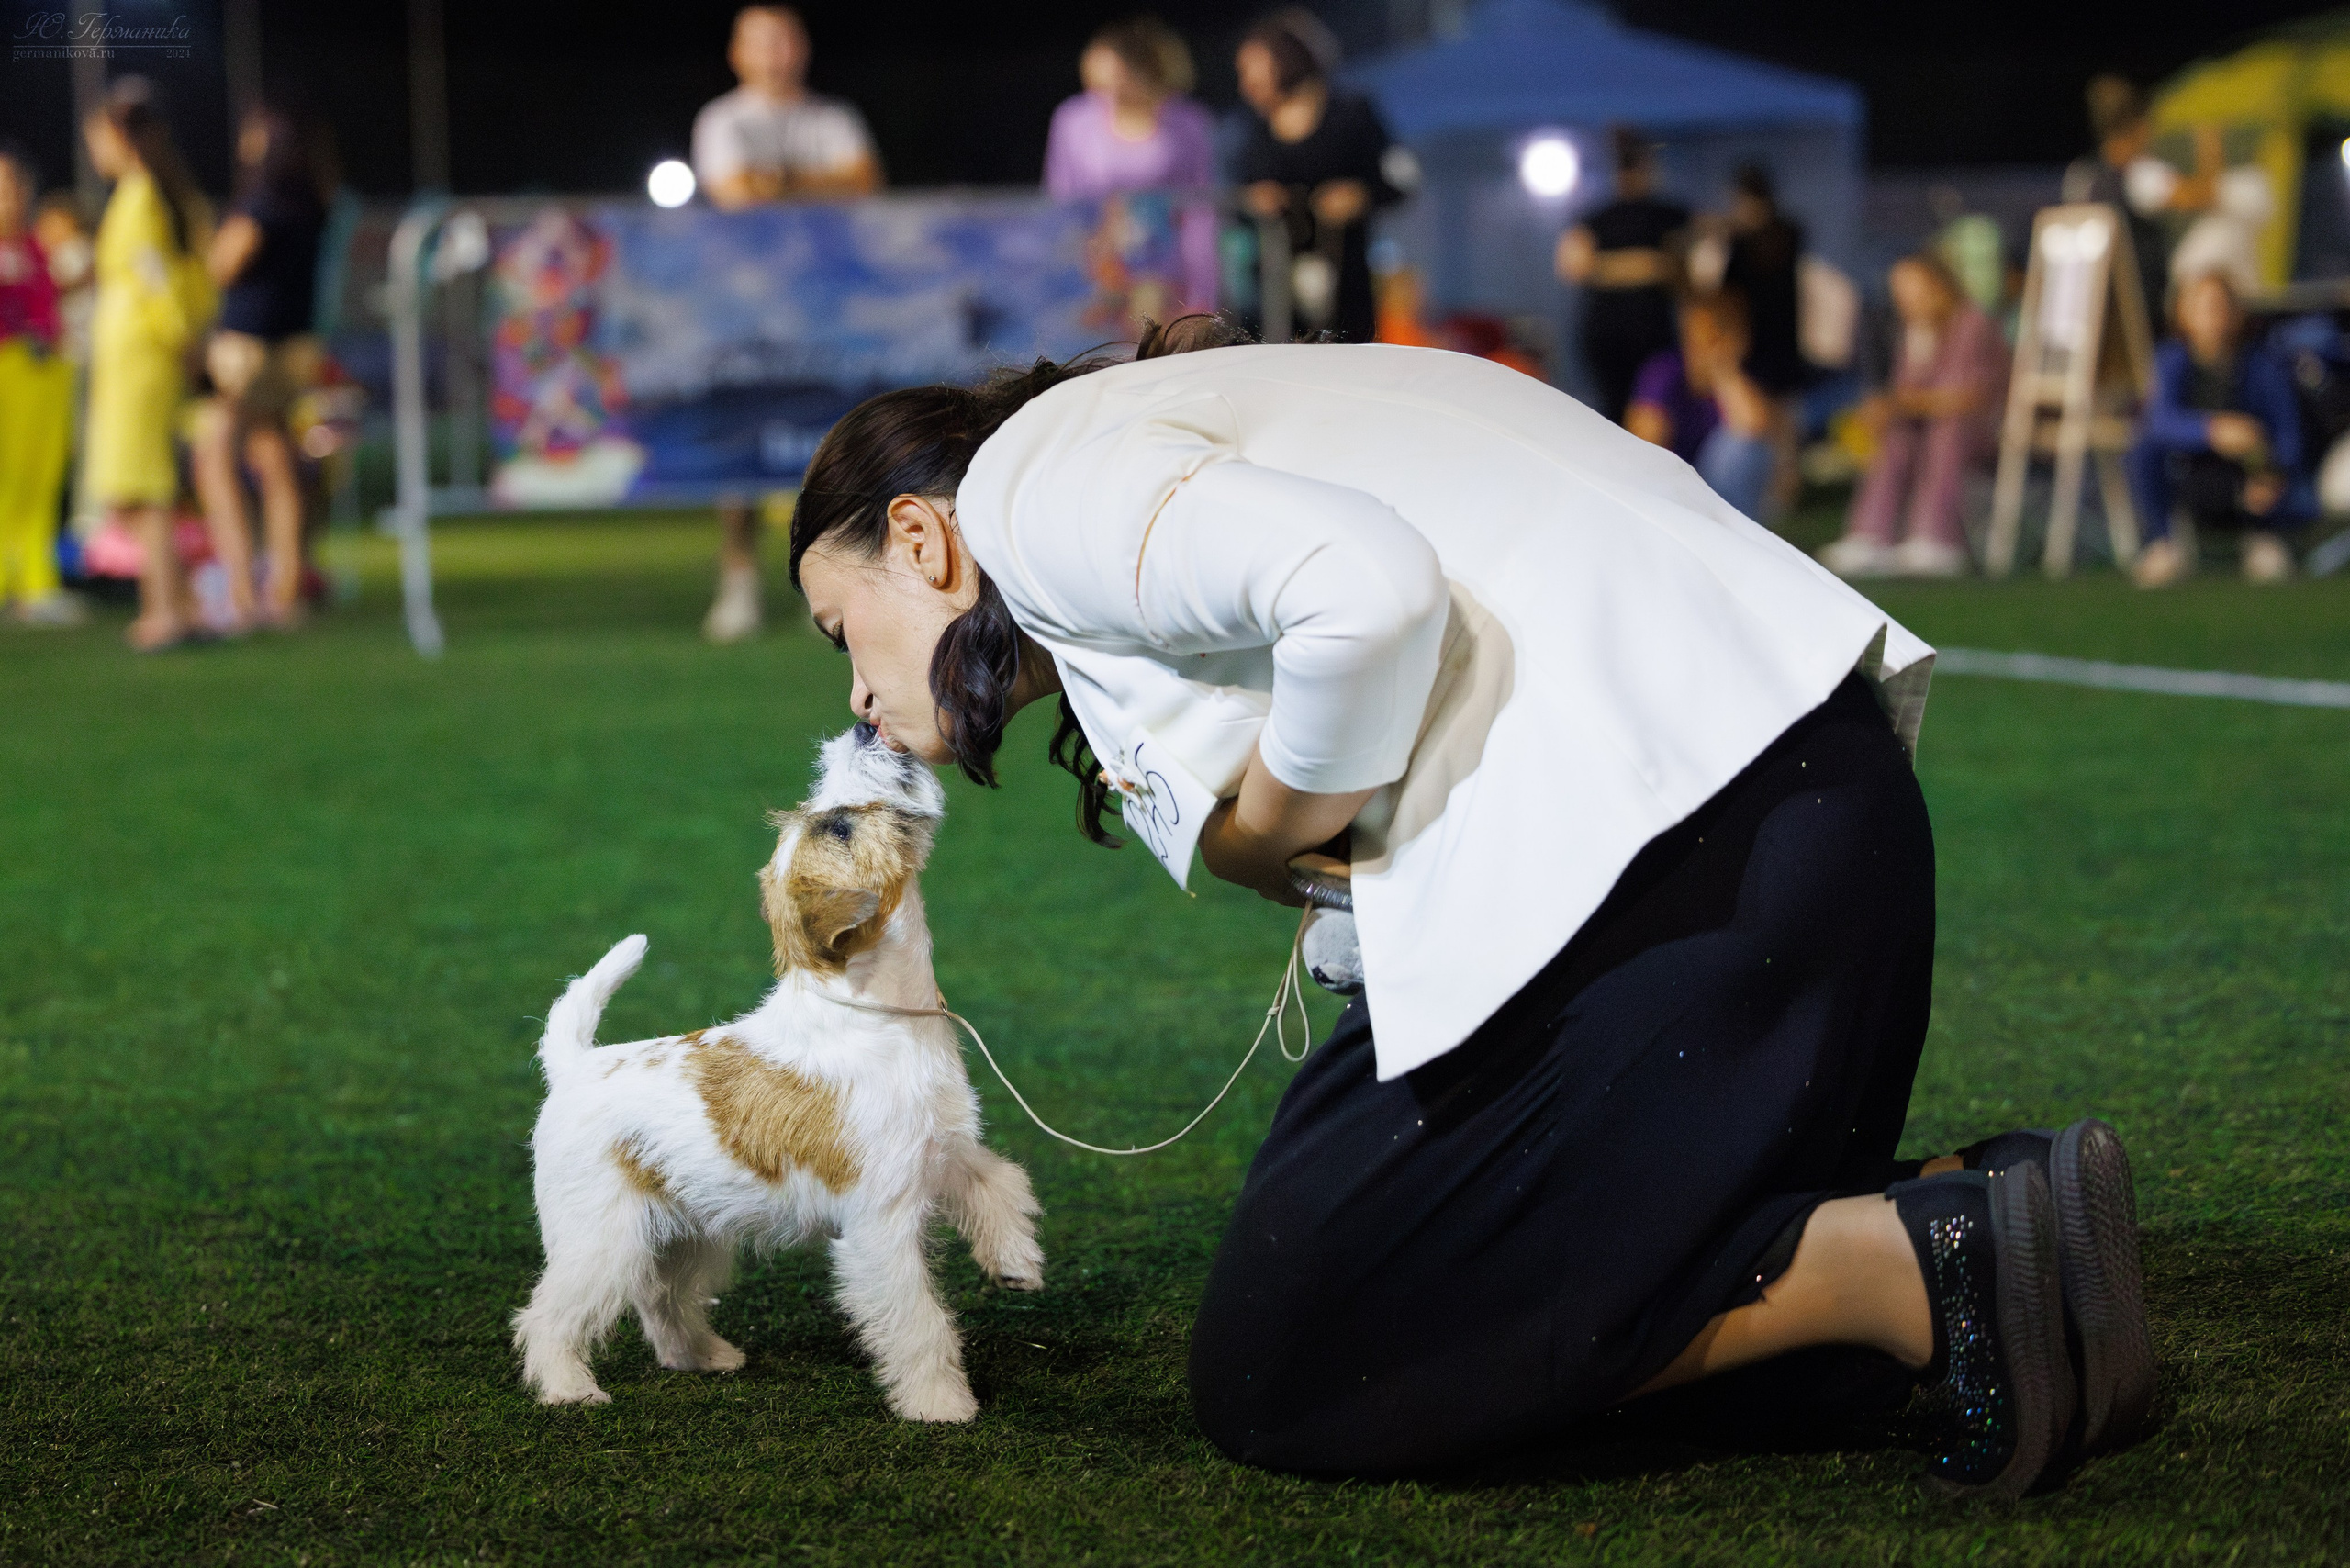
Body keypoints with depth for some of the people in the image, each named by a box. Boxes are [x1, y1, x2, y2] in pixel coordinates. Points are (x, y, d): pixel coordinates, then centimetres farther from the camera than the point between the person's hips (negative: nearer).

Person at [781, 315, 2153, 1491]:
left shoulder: (1032, 480, 1)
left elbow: (1370, 589, -18)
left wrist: (1269, 823, -2)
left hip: (1652, 831, -10)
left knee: (1281, 1380, -2)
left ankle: (1904, 1264, -11)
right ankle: (1963, 1212, 6)